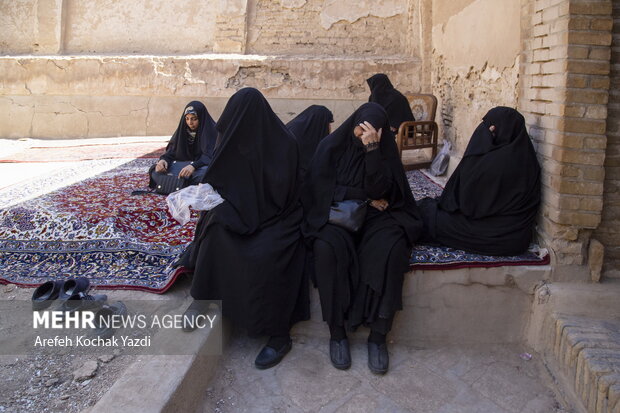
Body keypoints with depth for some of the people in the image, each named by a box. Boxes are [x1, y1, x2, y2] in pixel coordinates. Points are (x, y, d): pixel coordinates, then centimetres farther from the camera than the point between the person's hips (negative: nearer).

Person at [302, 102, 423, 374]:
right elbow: (321, 187, -5)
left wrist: (372, 149, -22)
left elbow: (379, 190, -13)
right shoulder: (332, 146, -1)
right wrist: (362, 195, -9)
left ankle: (378, 335, -24)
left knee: (392, 246, -32)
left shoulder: (385, 149, 1)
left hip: (374, 217, 1)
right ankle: (337, 332, -22)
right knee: (328, 247, -35)